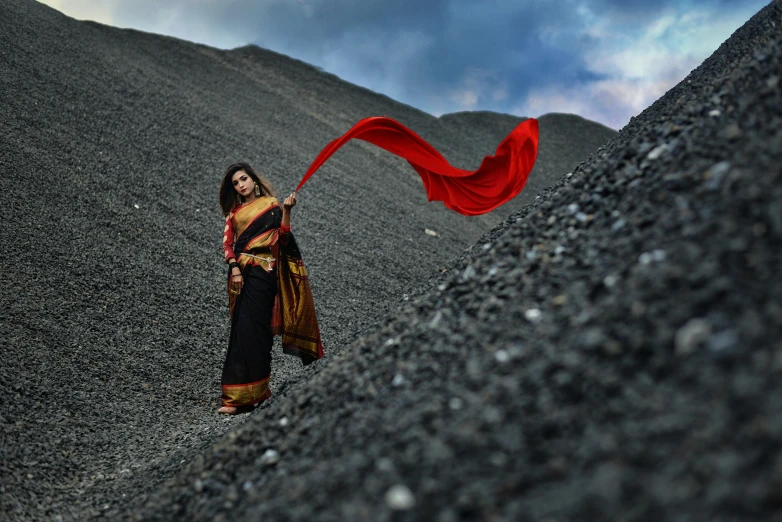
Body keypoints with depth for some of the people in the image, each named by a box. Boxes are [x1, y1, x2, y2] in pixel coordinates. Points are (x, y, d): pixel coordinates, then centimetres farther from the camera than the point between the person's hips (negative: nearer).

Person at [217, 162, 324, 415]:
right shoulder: (234, 212, 16)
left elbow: (282, 239, -1)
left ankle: (242, 396, -9)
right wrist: (234, 268, -8)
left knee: (249, 330, -10)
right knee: (243, 330, -1)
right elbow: (227, 243, 8)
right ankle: (255, 390, 5)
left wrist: (286, 210, -12)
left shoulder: (271, 204, 8)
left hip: (262, 272, -3)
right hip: (241, 273, 4)